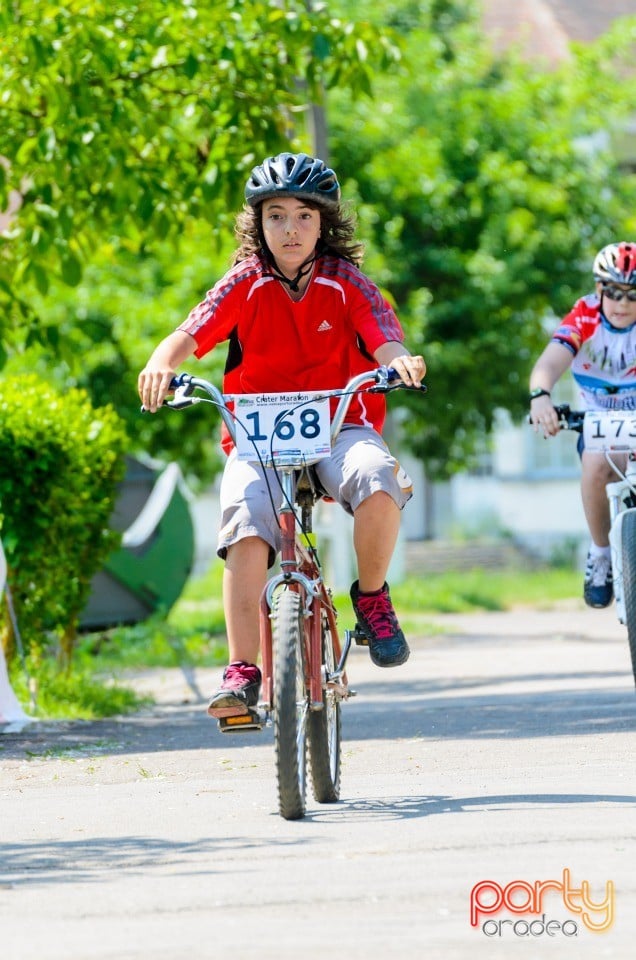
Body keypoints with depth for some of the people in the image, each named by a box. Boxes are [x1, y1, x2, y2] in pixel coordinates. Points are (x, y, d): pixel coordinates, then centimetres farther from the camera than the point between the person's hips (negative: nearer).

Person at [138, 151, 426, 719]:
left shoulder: (346, 283, 1)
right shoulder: (245, 284, 1)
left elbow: (384, 341, -12)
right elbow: (190, 334, -12)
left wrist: (401, 360, -37)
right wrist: (162, 364, -35)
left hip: (340, 425, 0)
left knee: (377, 481, -33)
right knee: (246, 528, -27)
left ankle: (372, 598, -6)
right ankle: (242, 670, -23)